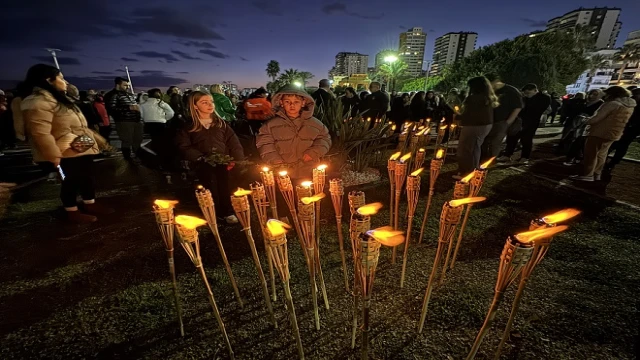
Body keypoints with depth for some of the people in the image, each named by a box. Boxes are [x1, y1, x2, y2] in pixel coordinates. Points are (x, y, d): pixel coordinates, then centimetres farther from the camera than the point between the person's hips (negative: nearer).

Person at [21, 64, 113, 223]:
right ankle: (72, 212, 17)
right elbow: (40, 134, -24)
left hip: (83, 148, 9)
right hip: (67, 153, -9)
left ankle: (90, 205, 29)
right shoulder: (38, 103, -19)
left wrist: (93, 138, 21)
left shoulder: (58, 99, 15)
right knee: (72, 181, 2)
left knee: (87, 177, 15)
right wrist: (54, 156, -24)